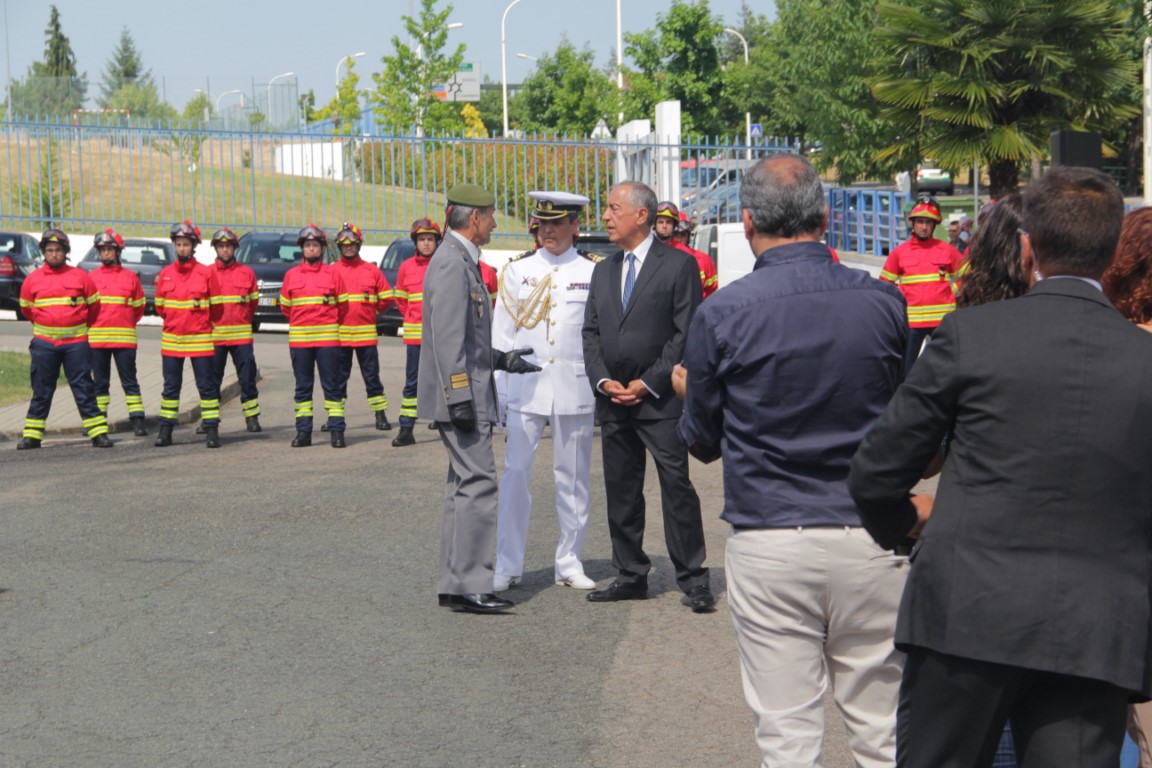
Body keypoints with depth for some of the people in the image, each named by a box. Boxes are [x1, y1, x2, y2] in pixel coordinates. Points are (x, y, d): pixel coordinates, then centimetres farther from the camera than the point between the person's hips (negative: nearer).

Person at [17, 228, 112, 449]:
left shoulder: (80, 277, 0)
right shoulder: (32, 279, 4)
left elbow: (94, 305, 11)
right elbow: (26, 309, 18)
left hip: (76, 343, -1)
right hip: (43, 343, 1)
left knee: (84, 389, 0)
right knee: (41, 391, 6)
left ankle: (98, 433, 0)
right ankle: (32, 435, 11)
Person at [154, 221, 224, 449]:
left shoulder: (207, 273, -3)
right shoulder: (165, 274, 6)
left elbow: (217, 309, 2)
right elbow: (160, 307, 15)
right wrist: (176, 321, 14)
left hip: (200, 339, -3)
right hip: (171, 339, 3)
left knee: (207, 385, 0)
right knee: (171, 386, 7)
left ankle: (212, 430, 3)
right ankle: (165, 430, 12)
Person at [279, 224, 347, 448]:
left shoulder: (332, 273, 3)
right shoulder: (291, 275, 9)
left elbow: (342, 305, 9)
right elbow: (285, 306, 16)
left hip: (328, 338, -2)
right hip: (299, 339, 2)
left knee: (332, 386, -1)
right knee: (303, 387, 5)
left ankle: (336, 431, 1)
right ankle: (303, 431, 8)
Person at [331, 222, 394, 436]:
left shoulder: (372, 271, 5)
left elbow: (387, 298, 10)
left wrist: (372, 311, 7)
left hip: (366, 334, 0)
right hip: (339, 334, 0)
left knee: (372, 375, 3)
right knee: (339, 377, 6)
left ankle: (381, 415, 7)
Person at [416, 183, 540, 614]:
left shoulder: (463, 262, 18)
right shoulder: (451, 263, -14)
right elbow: (447, 337, -21)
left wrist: (501, 360, 16)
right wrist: (460, 397, -23)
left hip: (470, 395, 11)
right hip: (460, 394, -11)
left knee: (465, 485, 12)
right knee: (478, 483, -12)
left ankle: (454, 584, 16)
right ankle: (468, 584, -11)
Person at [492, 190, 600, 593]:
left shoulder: (595, 271, 4)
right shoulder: (516, 270, 6)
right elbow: (501, 333, 7)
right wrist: (498, 390, 3)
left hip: (575, 389, 0)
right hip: (525, 388, 0)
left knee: (572, 477, 7)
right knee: (515, 473, -3)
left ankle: (569, 562, 17)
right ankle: (507, 565, 5)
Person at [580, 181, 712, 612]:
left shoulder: (678, 265, -3)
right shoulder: (603, 271, 16)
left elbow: (686, 333, -8)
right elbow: (591, 332, 14)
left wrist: (648, 383, -12)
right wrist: (603, 381, -2)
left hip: (660, 399, -6)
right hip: (612, 400, 6)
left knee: (677, 488, -6)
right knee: (620, 491, 9)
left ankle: (692, 580, 0)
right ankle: (631, 576, 18)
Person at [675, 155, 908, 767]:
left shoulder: (721, 314, -7)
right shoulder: (883, 302, -1)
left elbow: (702, 442, 3)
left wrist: (687, 395, 24)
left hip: (768, 543, -2)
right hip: (870, 539, 2)